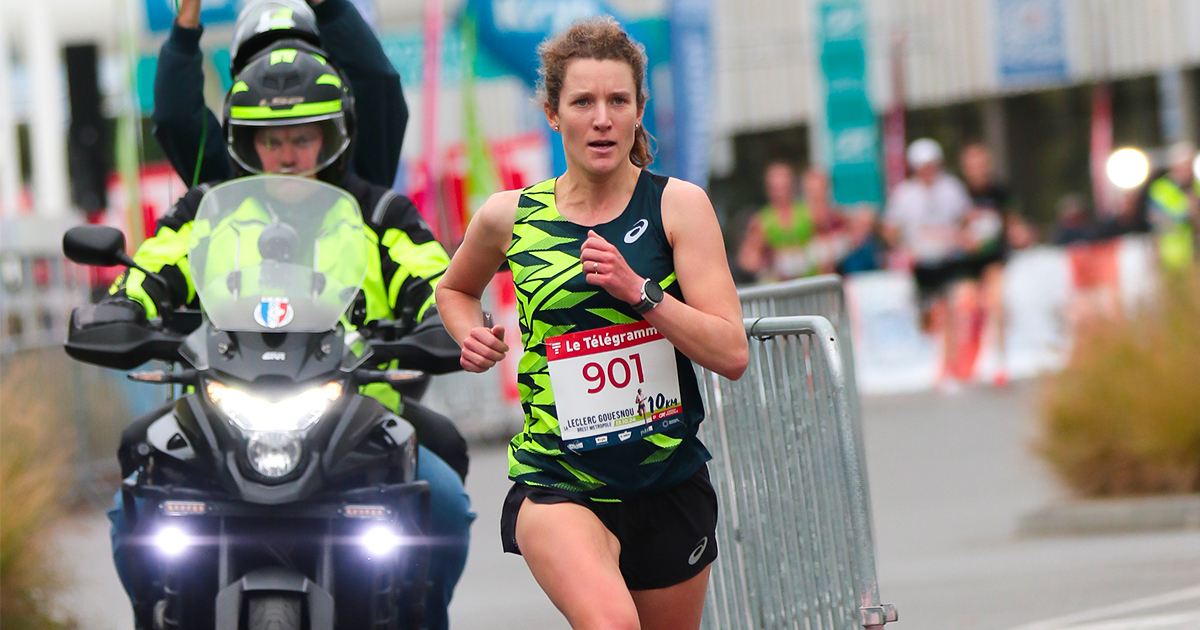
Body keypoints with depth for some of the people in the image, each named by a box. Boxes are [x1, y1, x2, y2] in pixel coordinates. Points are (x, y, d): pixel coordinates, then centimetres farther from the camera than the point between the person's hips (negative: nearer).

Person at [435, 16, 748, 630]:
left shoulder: (679, 205, -3)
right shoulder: (509, 216, 1)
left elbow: (732, 354, -10)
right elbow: (454, 288, 24)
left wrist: (637, 290, -20)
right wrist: (473, 335, 2)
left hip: (670, 482, 2)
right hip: (555, 480, -2)